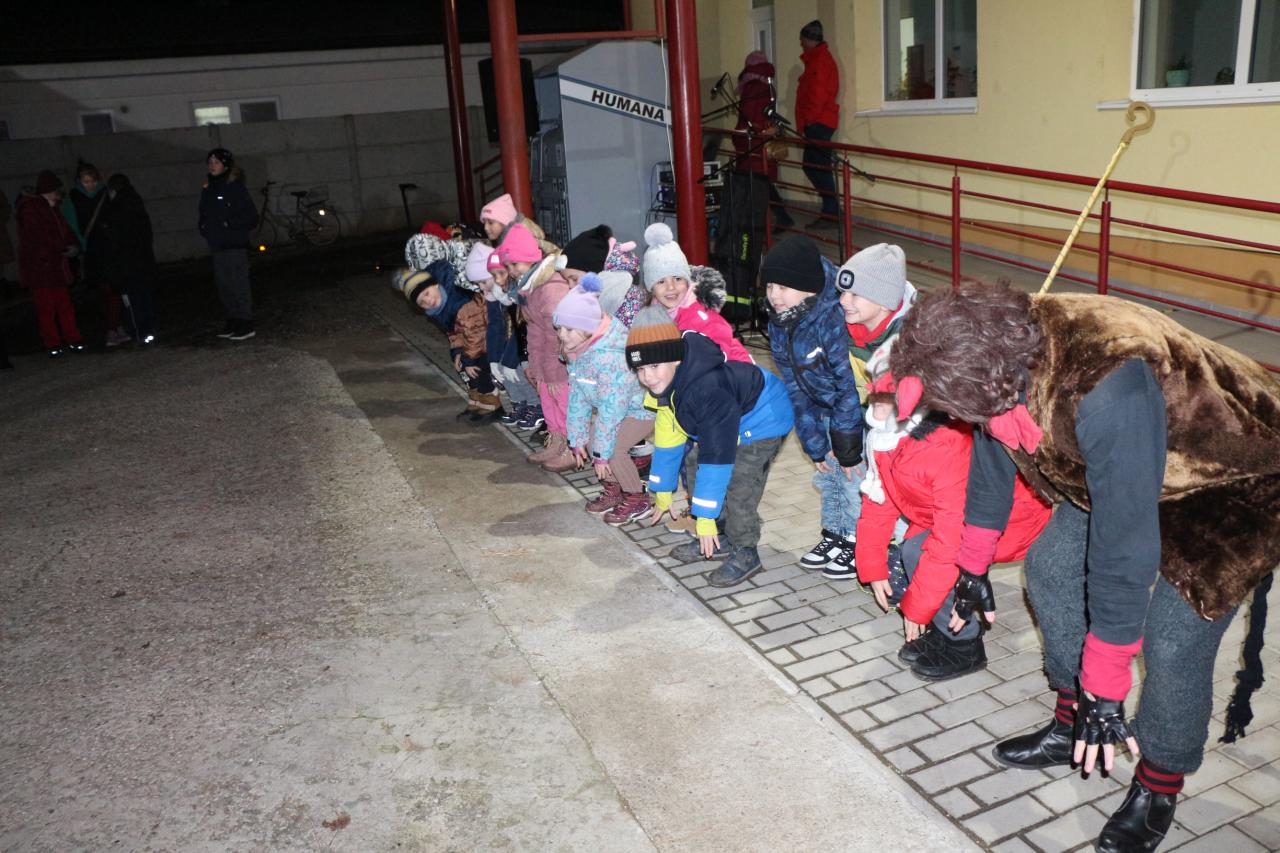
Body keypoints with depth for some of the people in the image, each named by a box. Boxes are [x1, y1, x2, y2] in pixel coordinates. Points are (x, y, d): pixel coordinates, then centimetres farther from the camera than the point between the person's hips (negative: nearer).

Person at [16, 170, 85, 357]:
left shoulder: (51, 209, 19)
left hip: (57, 267, 8)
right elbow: (40, 236, -18)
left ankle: (72, 340, 12)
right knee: (46, 308, -4)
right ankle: (53, 345, 0)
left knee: (64, 305, 7)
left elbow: (65, 231, 16)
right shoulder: (29, 208, -9)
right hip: (39, 268, -8)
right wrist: (65, 247, -11)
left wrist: (74, 246, -6)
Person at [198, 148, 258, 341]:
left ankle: (246, 325, -2)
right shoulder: (208, 188, 13)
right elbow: (204, 214, 25)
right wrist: (204, 227, 6)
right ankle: (233, 322, 20)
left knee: (239, 285, -7)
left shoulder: (235, 187, -8)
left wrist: (228, 224, -15)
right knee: (223, 285, 11)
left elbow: (251, 217, -10)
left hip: (235, 245, -7)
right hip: (217, 245, 8)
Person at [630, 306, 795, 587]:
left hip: (763, 420, -10)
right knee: (692, 464, 8)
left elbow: (716, 456, -37)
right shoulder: (666, 385, -11)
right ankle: (719, 539, 20)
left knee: (738, 486, -20)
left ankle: (745, 554, 1)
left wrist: (705, 518, -31)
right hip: (731, 419, 10)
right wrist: (662, 493, 8)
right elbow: (667, 438, 0)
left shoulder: (708, 391, -39)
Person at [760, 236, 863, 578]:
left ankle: (859, 543, 14)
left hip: (866, 410, -8)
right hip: (830, 410, 8)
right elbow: (796, 389, 0)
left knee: (855, 478, -5)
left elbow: (852, 385, -28)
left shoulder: (835, 318, -32)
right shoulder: (779, 325, -7)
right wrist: (815, 443, 0)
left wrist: (848, 445, -21)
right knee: (827, 475, 16)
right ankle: (835, 535, 35)